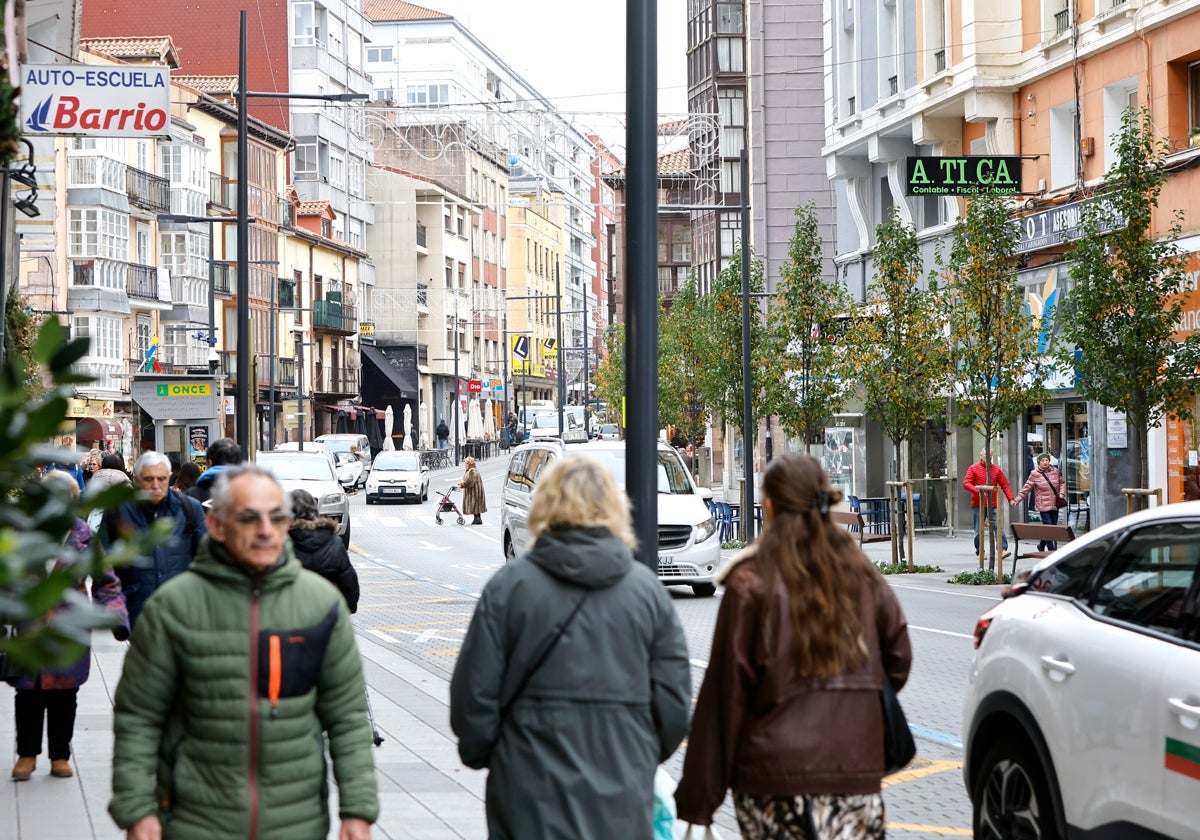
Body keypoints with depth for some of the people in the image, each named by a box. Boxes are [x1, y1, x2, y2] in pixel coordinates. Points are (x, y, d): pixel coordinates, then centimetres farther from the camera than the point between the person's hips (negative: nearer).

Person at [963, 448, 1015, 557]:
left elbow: (1005, 484, 9)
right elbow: (966, 484, -4)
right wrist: (978, 490, -19)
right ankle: (979, 552, 14)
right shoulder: (973, 468, 4)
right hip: (978, 505, -1)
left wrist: (1010, 498, -2)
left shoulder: (996, 469, 11)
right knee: (978, 530, 5)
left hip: (993, 505, 1)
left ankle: (1003, 549, -14)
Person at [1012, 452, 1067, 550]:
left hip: (1055, 505, 5)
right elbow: (1026, 488, -3)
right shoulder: (1034, 474, -6)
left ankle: (1041, 546, 28)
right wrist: (1017, 500, -7)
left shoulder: (1055, 471, 5)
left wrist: (1062, 493, 2)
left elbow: (1062, 483, 19)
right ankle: (1051, 550, -5)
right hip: (1043, 505, -5)